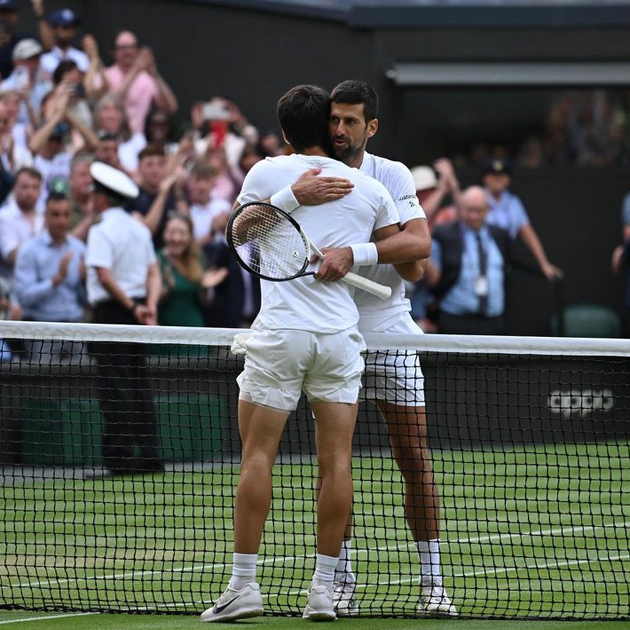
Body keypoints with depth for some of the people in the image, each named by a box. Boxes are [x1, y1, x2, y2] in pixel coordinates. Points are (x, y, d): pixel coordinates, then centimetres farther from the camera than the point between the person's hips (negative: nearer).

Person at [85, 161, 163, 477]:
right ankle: (149, 454, 7)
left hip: (113, 311, -7)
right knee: (138, 384, 10)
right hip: (135, 312, 7)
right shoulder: (140, 229, 13)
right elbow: (154, 273, 10)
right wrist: (149, 306, -1)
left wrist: (131, 307, -14)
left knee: (113, 387, -5)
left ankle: (120, 458, -7)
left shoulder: (102, 231, -12)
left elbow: (105, 276, -21)